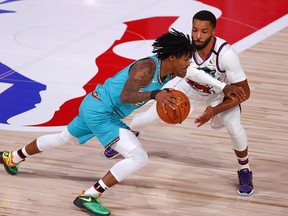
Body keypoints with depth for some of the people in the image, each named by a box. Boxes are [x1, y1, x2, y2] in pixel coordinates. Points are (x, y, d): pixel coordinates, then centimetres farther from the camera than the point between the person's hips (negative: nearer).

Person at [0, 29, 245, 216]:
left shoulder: (169, 70, -1)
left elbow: (195, 72, 18)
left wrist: (224, 87, 12)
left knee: (63, 138, 32)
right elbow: (125, 96, -38)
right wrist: (154, 94, -53)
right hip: (100, 111, -10)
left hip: (94, 106, 10)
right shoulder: (147, 67, -27)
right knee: (139, 158, -18)